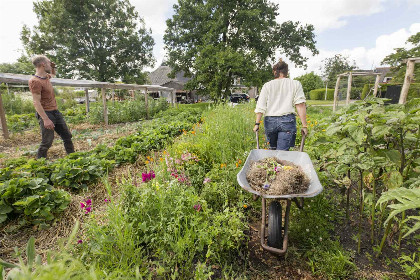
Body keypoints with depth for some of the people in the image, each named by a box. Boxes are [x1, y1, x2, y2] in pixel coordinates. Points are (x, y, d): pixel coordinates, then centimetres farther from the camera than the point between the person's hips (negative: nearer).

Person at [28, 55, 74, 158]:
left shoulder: (46, 76, 10)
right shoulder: (35, 81, -15)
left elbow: (53, 73, 37)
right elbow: (36, 103, -20)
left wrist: (52, 67, 15)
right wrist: (45, 119, -26)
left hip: (55, 112, 9)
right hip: (46, 114, -9)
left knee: (67, 136, 11)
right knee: (47, 142, -5)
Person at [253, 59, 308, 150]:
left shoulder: (267, 85, 9)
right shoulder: (295, 84, 8)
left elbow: (260, 107, 1)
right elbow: (300, 105, -1)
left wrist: (257, 123, 2)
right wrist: (304, 125, 0)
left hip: (270, 121, 2)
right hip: (287, 120, -1)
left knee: (272, 149, 20)